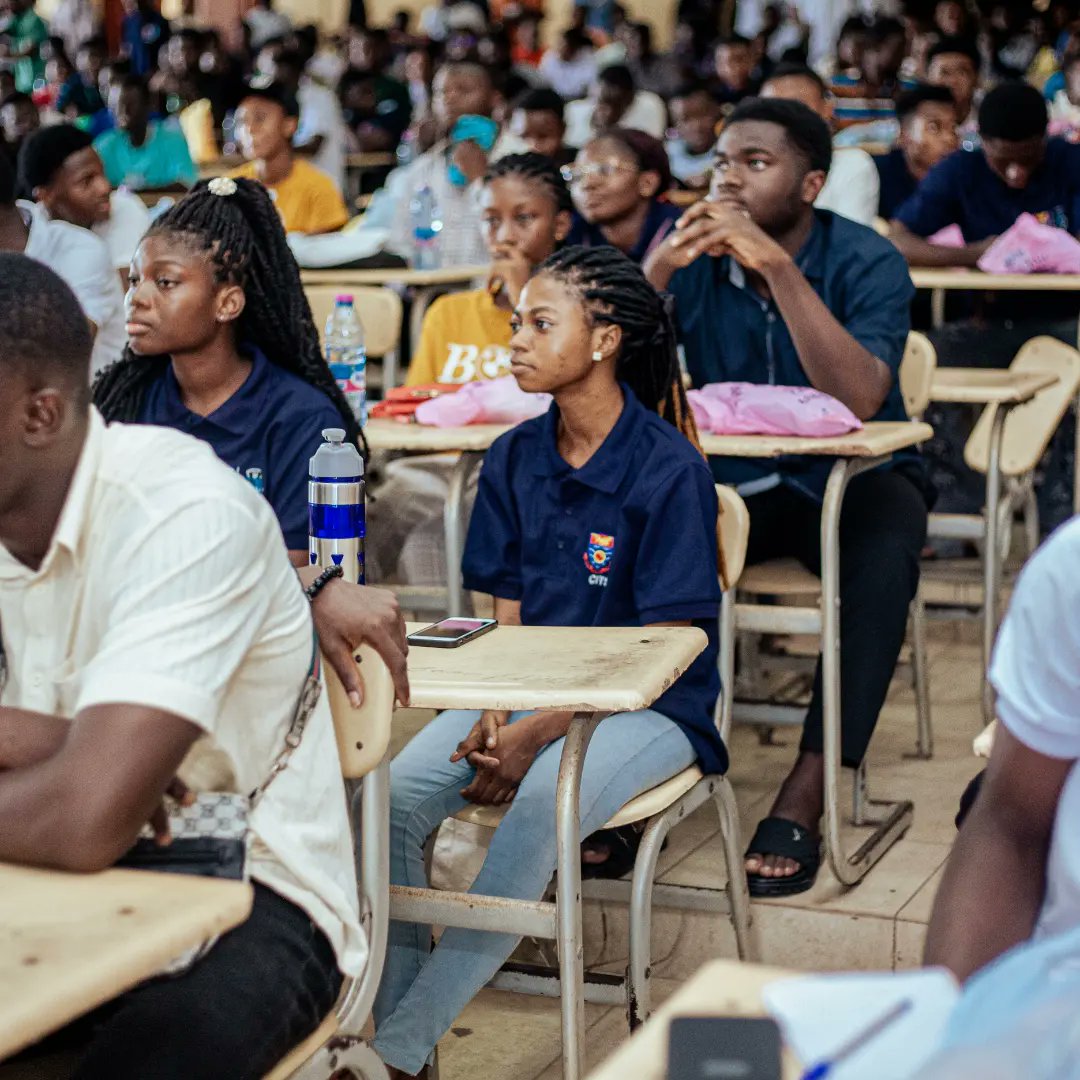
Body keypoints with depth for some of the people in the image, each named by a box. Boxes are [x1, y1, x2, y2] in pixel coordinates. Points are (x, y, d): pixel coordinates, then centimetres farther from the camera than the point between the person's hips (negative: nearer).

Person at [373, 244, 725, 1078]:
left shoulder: (669, 470, -11)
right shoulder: (514, 460, 7)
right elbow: (507, 612, 9)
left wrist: (538, 732, -21)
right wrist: (493, 717, -11)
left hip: (647, 705, -6)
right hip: (530, 690, 6)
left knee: (540, 803, -35)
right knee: (392, 791, -21)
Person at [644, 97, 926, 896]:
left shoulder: (866, 262, -13)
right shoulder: (696, 257, -3)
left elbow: (860, 400, -30)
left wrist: (778, 268, -34)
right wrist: (658, 269, -25)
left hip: (852, 476, -3)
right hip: (731, 479, 3)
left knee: (884, 562, -35)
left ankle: (805, 798, -29)